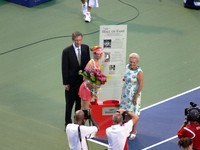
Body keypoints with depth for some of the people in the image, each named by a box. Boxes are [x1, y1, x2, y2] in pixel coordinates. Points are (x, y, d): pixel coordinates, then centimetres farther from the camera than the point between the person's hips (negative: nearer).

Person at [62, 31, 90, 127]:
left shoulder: (85, 48, 0)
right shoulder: (67, 51, -13)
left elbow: (88, 63, 8)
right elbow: (64, 68, -9)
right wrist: (66, 83, -10)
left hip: (82, 80, 3)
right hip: (71, 82, -3)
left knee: (80, 102, 11)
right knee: (69, 103, 7)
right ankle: (68, 123, 18)